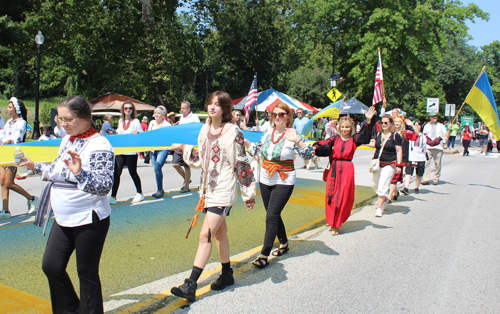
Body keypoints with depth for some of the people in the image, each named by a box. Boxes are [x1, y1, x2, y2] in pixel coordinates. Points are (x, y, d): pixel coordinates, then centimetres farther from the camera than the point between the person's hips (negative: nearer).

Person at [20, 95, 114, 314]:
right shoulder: (67, 140, 9)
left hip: (89, 220, -8)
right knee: (51, 266, 13)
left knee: (87, 272, 4)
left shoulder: (99, 145, -17)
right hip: (64, 219, 8)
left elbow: (104, 186, -24)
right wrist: (35, 166, 12)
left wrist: (80, 172, -37)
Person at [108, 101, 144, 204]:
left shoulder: (136, 121, -1)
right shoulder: (121, 121, 12)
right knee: (116, 172, -5)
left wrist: (137, 133, -24)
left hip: (131, 151, -4)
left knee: (133, 172, 5)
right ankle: (113, 196, -1)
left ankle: (140, 194, 23)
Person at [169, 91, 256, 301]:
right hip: (208, 189, 8)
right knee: (220, 233, 17)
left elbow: (242, 164, -10)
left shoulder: (233, 132, -12)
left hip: (223, 191, -7)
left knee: (206, 235, -11)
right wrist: (182, 149, 10)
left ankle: (190, 285, -8)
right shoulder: (205, 129, 9)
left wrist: (249, 194, -8)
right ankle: (227, 274, 32)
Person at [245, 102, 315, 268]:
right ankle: (284, 244, 37)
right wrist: (245, 141, 5)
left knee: (271, 216, -10)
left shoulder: (292, 134, -12)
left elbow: (309, 154, -20)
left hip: (284, 182, -6)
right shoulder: (268, 133, 5)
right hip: (265, 180, 6)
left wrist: (297, 141, -35)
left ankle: (264, 255, -4)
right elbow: (258, 151, 18)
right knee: (274, 215, 16)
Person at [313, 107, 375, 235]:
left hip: (347, 169, -1)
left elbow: (365, 136, -13)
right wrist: (315, 147, -28)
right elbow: (324, 144, -7)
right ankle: (332, 221, 21)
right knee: (331, 195, 3)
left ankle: (336, 224, 11)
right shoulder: (335, 138, 6)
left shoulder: (354, 139, 4)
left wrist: (368, 121, -28)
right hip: (334, 168, 1)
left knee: (343, 196, 0)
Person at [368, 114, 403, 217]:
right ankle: (385, 199, 40)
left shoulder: (395, 136, -6)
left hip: (389, 164, -6)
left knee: (382, 187, -11)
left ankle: (379, 208, -1)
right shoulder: (378, 134, 8)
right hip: (377, 163, 6)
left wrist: (398, 165, -12)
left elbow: (399, 151, -6)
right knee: (375, 186, 12)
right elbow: (374, 145, 21)